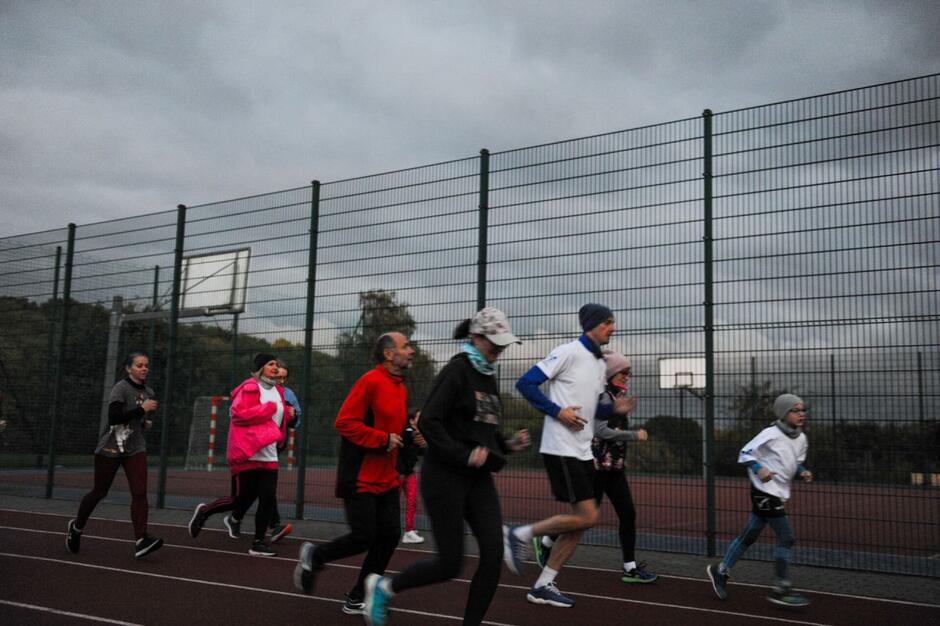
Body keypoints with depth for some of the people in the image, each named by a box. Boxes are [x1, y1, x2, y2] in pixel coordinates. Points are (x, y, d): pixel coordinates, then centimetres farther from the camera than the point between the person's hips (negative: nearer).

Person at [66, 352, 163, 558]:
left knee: (140, 493, -11)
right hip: (111, 448, -5)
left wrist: (145, 424, 7)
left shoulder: (148, 392, 10)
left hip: (135, 448, 5)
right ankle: (77, 527, 35)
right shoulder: (121, 388, -12)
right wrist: (142, 409, -26)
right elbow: (113, 417, -24)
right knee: (99, 492, 9)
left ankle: (141, 541, -17)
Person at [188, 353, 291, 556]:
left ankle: (258, 543, 12)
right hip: (246, 454, -7)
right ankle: (204, 512, 24)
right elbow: (238, 412, -21)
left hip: (268, 455, 7)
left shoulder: (277, 391, 15)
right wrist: (268, 408, -19)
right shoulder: (250, 387, -10)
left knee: (268, 499, 0)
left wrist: (287, 412, 8)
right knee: (242, 499, -2)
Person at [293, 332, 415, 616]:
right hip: (361, 479, -8)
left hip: (386, 480, 9)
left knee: (389, 536, 5)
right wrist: (383, 439, -19)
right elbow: (344, 422, -20)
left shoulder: (400, 387, 12)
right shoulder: (370, 381, -15)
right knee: (363, 537, -6)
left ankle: (357, 598, 19)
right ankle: (314, 556, 22)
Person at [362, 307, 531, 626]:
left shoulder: (488, 377, 14)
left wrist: (508, 444, 6)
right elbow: (429, 421, -18)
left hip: (479, 478, 7)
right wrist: (463, 455, -23)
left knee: (493, 554, -3)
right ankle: (383, 587, 22)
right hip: (446, 476, -7)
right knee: (450, 563, -1)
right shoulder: (457, 370, -11)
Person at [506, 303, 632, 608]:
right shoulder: (569, 352, -10)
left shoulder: (599, 364, 16)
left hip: (583, 451, 9)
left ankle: (543, 586, 15)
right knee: (587, 517, -11)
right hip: (561, 449, -9)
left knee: (581, 520, 7)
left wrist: (614, 409, 4)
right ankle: (520, 535, 5)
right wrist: (557, 411, -19)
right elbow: (525, 383, -14)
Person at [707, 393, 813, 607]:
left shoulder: (801, 439, 9)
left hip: (779, 494, 8)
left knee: (749, 535, 14)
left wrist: (802, 472, 1)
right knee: (786, 538, -10)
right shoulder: (771, 434, -14)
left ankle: (721, 571, 27)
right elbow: (745, 454, -11)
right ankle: (781, 590, -1)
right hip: (765, 491, -8)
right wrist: (759, 469, -26)